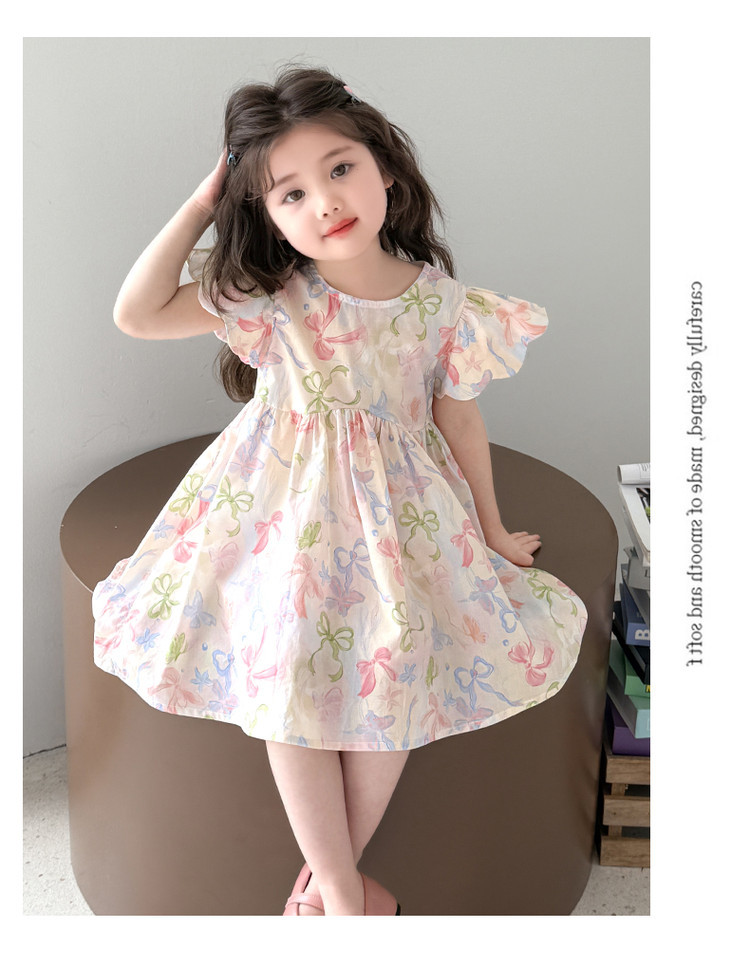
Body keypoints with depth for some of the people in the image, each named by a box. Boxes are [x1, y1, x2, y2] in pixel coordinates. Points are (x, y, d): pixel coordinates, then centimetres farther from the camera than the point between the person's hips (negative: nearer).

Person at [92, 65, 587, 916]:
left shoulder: (438, 298, -10)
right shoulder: (269, 295, -12)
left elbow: (459, 418, 1)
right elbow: (135, 314, -15)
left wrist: (491, 532, 10)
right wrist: (199, 207, -16)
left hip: (402, 512, 1)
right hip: (290, 511, 0)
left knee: (391, 690, -2)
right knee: (292, 689, -3)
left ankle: (329, 873, 22)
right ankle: (344, 892, 16)